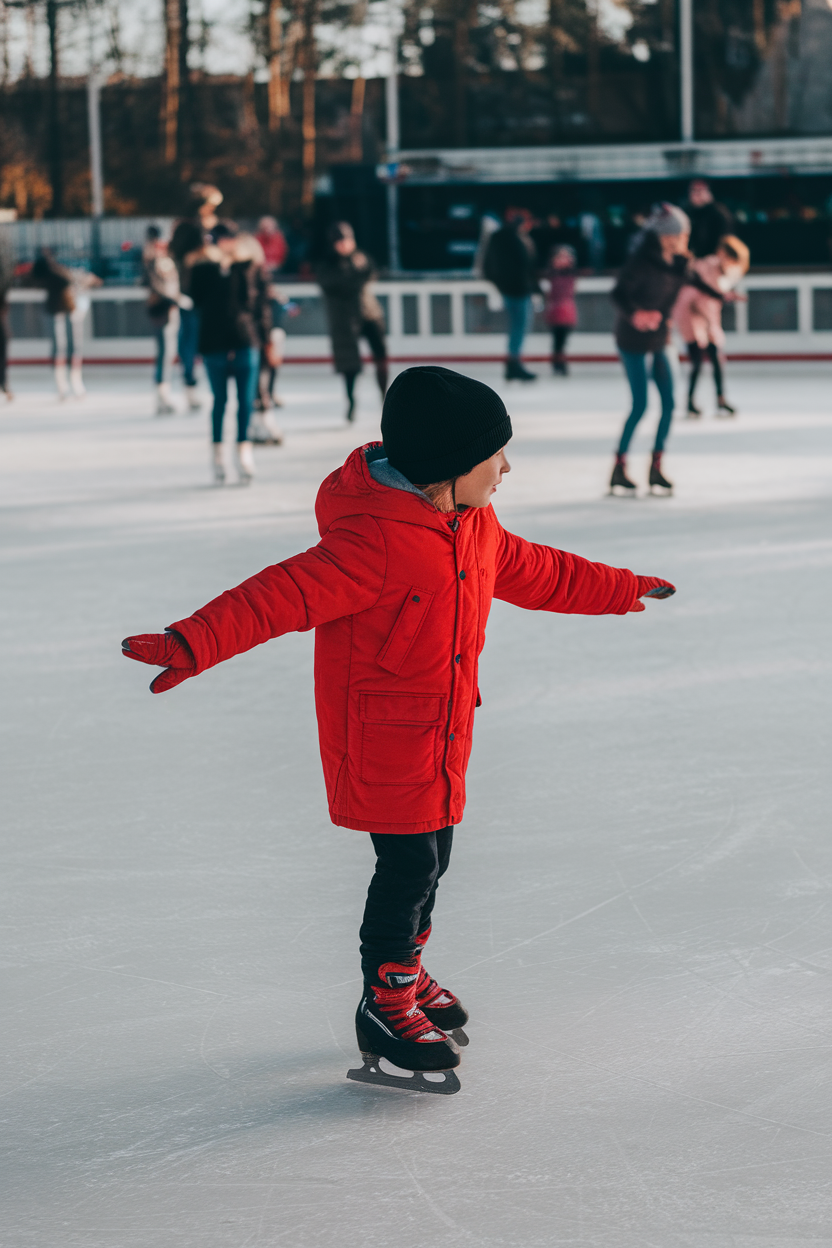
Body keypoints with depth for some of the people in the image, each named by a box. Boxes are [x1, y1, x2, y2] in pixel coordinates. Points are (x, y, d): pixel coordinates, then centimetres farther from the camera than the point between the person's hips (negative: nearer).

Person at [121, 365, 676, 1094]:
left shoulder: (475, 529, 4)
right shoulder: (378, 540, -27)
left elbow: (539, 574, 21)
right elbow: (287, 593, -35)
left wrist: (628, 590, 32)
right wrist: (196, 643, -47)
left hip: (442, 732, 9)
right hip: (381, 738, -9)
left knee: (432, 855, 19)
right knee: (408, 863, -3)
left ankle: (406, 971, 40)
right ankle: (384, 1006, 13)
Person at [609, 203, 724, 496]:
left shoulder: (677, 260, -1)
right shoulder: (642, 260, -23)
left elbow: (691, 278, 20)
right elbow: (619, 293, -28)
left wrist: (719, 295, 34)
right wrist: (634, 314, -47)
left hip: (657, 339, 7)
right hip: (633, 339, -7)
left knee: (668, 403, 3)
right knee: (640, 405, -9)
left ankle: (656, 467, 12)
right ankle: (619, 469, 1)